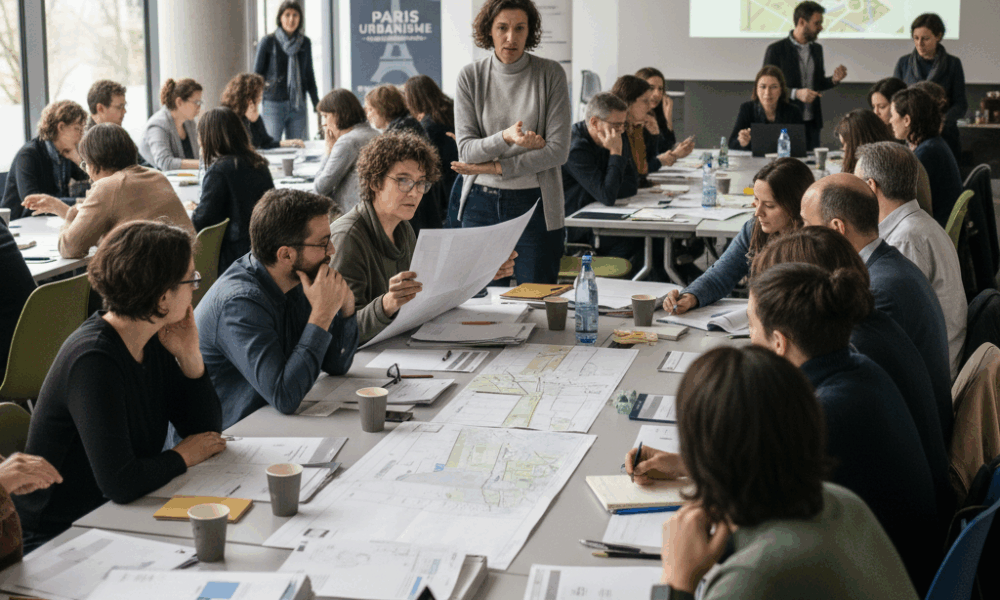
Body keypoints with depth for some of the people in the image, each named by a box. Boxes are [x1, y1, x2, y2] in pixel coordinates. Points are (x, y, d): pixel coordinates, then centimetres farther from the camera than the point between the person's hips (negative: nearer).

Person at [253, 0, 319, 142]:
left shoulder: (305, 43, 8)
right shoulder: (268, 42, -3)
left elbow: (309, 75, 15)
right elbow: (257, 74, 0)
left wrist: (316, 102, 9)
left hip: (298, 106, 3)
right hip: (274, 103, -3)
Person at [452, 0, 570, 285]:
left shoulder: (550, 74, -3)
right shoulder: (470, 76, 1)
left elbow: (558, 150, -8)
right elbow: (466, 149, -4)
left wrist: (494, 167, -10)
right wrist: (505, 138, -23)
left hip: (535, 202, -1)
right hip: (481, 204, 2)